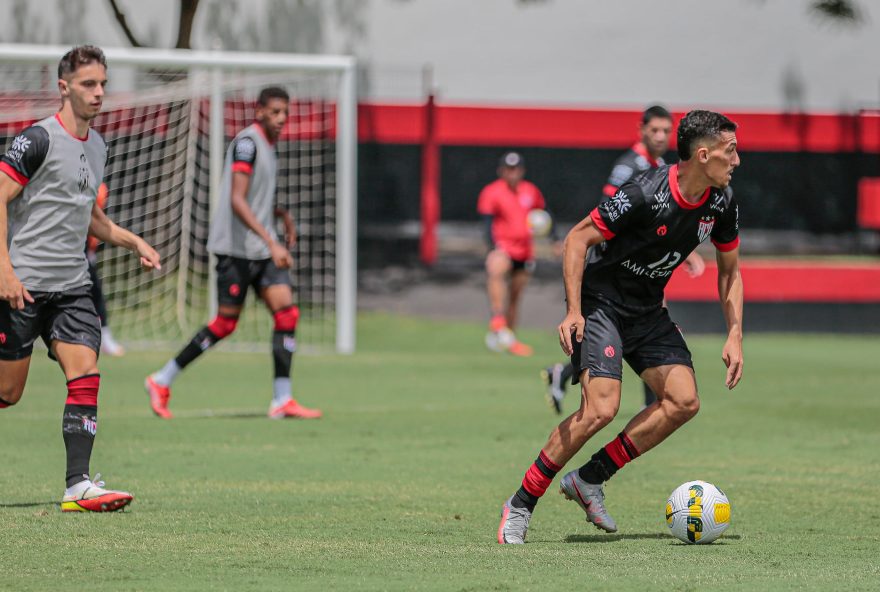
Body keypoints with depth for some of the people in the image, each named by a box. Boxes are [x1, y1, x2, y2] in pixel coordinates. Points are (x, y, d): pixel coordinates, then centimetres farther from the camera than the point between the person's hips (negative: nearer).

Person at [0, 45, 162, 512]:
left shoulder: (97, 146, 13)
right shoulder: (39, 139, -11)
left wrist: (133, 242, 17)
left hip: (72, 287, 6)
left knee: (86, 376, -10)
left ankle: (78, 486, -12)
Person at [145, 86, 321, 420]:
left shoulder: (268, 145, 14)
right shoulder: (247, 142, -15)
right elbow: (237, 201, -24)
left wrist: (282, 216, 23)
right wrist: (271, 243, -29)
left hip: (263, 251, 8)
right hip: (237, 248, -8)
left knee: (287, 314, -4)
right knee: (226, 323, -5)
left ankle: (282, 401, -4)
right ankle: (161, 382, 7)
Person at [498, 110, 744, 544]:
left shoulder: (721, 202, -4)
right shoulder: (644, 195, -26)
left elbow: (729, 271, 11)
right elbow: (577, 239, -18)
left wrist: (735, 337, 2)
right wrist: (574, 311, -27)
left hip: (648, 311, 7)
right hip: (600, 302, -7)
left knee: (684, 401, -9)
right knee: (601, 409, -22)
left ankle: (589, 480, 2)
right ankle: (521, 505, -10)